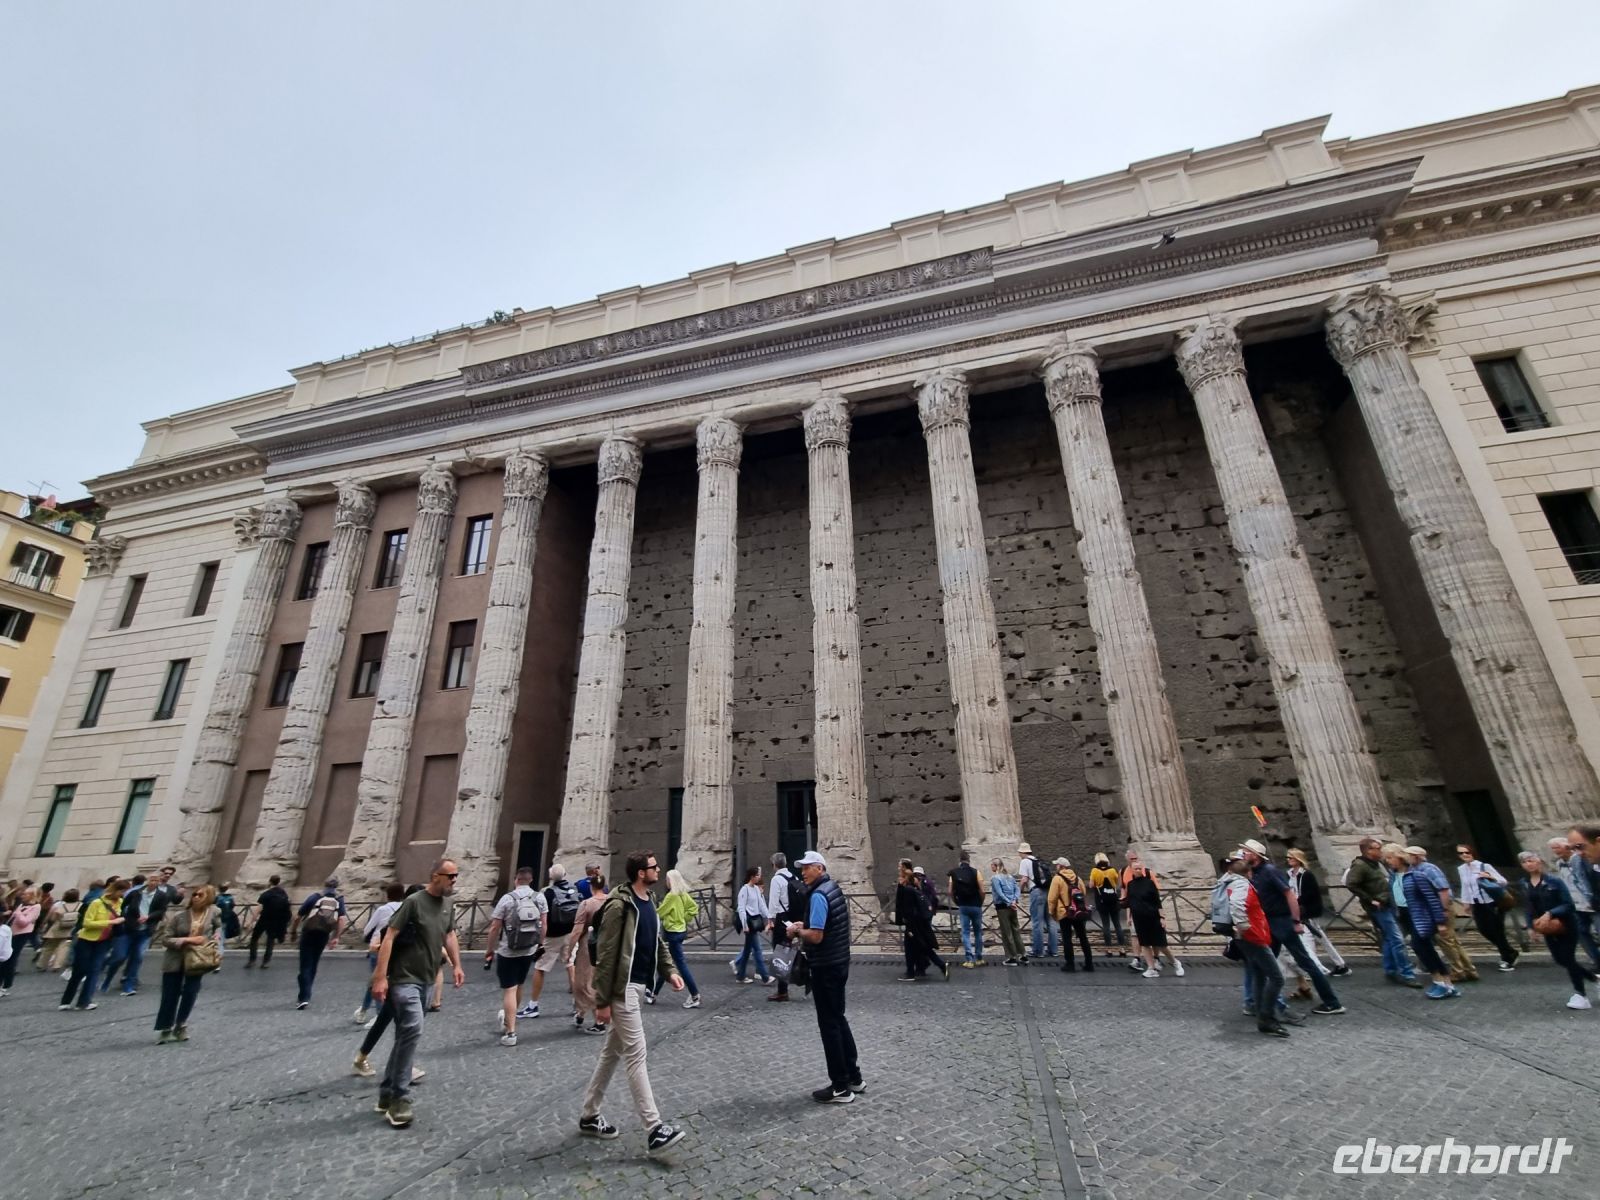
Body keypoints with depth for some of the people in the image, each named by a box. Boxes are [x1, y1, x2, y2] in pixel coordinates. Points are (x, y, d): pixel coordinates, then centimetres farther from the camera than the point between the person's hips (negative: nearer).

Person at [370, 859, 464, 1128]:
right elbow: (389, 937, -17)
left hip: (423, 980, 8)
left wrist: (456, 965, 14)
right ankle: (399, 1098, -7)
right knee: (413, 1029, -18)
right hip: (403, 978, -8)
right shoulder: (414, 901, -17)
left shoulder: (448, 904, 6)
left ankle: (386, 1094, 28)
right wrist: (380, 978, -21)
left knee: (405, 1035, 15)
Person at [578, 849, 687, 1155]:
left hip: (638, 987, 9)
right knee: (637, 1055, -6)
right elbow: (605, 956, -18)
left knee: (612, 1053, 18)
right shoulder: (619, 906, -20)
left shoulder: (648, 903, 9)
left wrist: (669, 971, 4)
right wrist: (602, 1001, -16)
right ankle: (654, 1130, -1)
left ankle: (589, 1116, 32)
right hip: (623, 990, -9)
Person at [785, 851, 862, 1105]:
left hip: (825, 968, -9)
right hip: (839, 963, 9)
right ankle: (853, 1077, 29)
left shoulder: (818, 895, -21)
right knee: (839, 1020, 19)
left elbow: (816, 936, -25)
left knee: (829, 1025, 3)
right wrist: (805, 926, 10)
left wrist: (796, 931, -8)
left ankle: (840, 1087, 13)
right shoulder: (833, 888, 8)